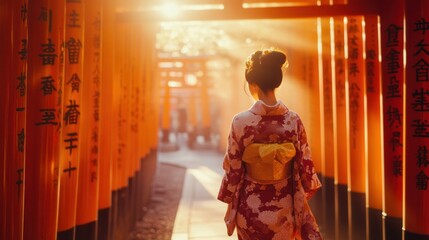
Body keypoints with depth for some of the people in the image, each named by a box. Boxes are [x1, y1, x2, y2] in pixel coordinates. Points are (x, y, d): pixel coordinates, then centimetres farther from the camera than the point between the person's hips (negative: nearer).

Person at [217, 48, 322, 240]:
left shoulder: (241, 122, -17)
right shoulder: (293, 120, -11)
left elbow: (233, 168, -9)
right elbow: (305, 164, -3)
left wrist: (229, 200, 6)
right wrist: (307, 192, 15)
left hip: (251, 207, -2)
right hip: (284, 206, 2)